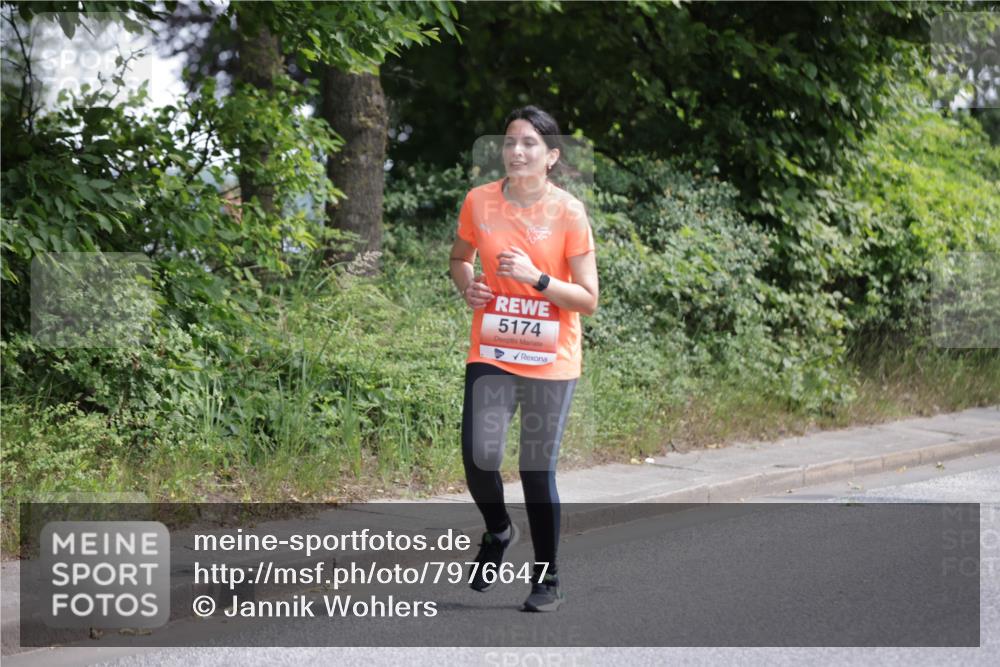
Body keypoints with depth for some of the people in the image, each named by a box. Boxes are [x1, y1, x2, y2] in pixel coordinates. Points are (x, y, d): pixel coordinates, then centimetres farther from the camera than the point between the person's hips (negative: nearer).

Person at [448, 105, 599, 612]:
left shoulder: (568, 212, -7)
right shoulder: (479, 201, 1)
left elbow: (588, 299, -7)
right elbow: (460, 258, 19)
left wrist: (535, 277, -21)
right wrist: (467, 285, -3)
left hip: (550, 362, -2)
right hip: (491, 355, 2)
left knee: (538, 471, 1)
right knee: (479, 459, -13)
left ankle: (547, 582, 18)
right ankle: (497, 532, 20)